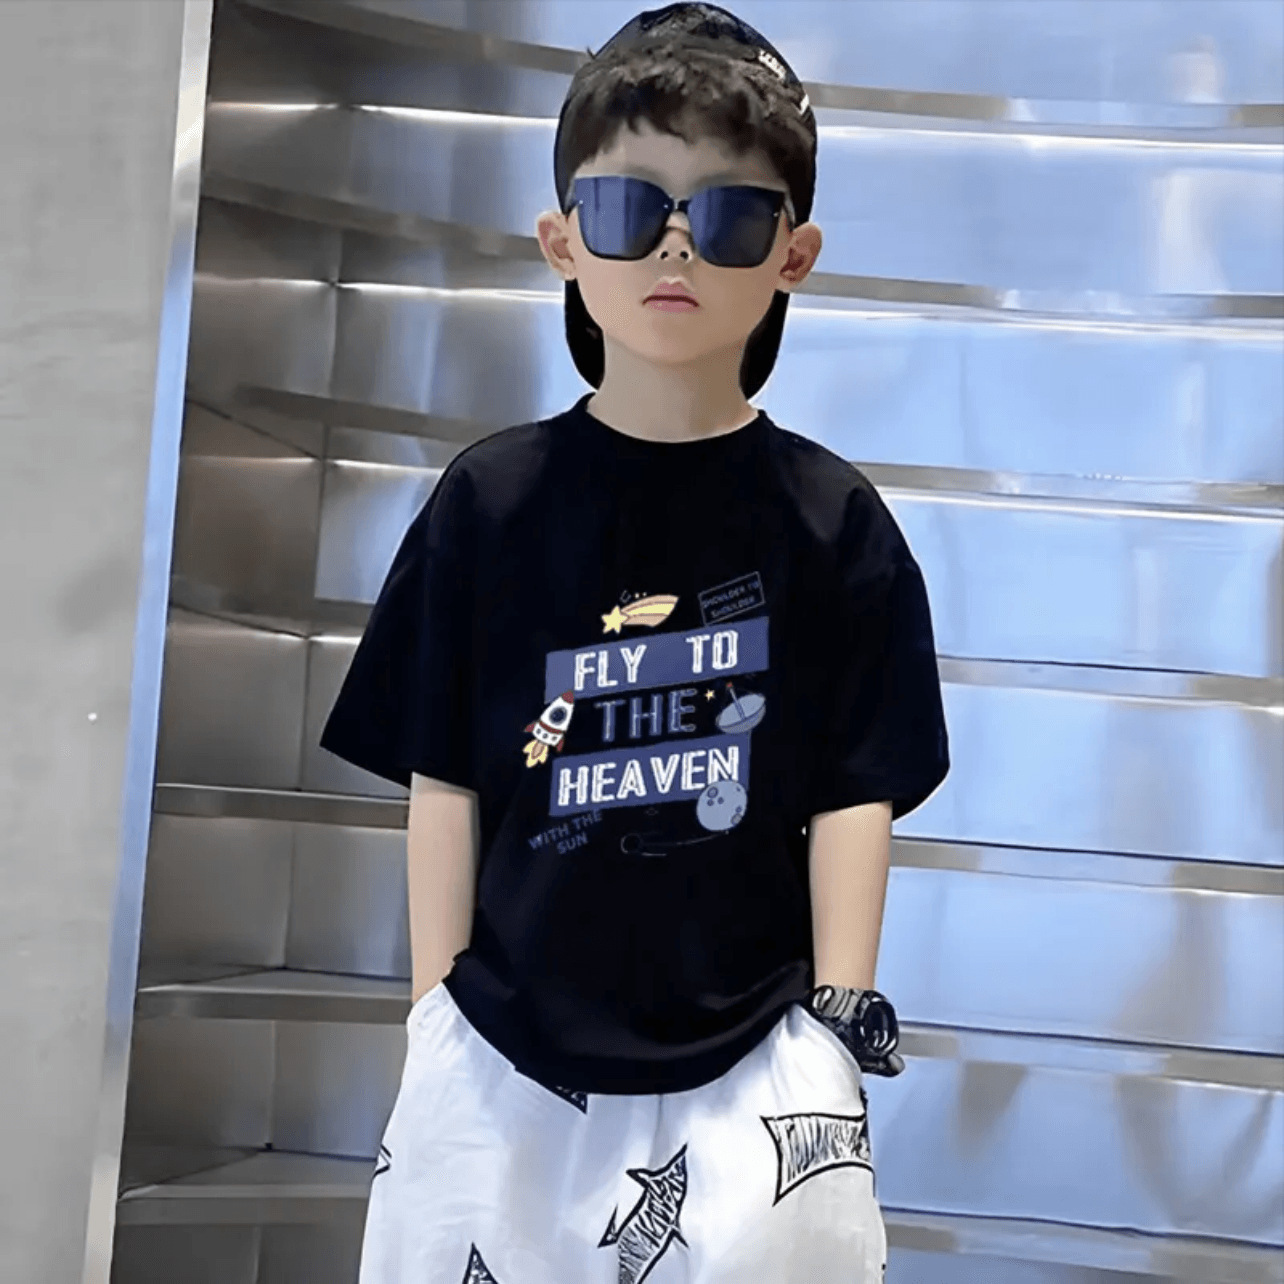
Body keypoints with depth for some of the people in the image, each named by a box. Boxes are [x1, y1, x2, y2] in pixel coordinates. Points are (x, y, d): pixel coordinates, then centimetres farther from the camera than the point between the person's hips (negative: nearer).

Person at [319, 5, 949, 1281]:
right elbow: (443, 776, 2)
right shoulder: (491, 498, -2)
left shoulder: (831, 518, -3)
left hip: (750, 1062, -1)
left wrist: (837, 1030, -3)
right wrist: (436, 1015, 2)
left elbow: (854, 793, 0)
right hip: (504, 1057, 1)